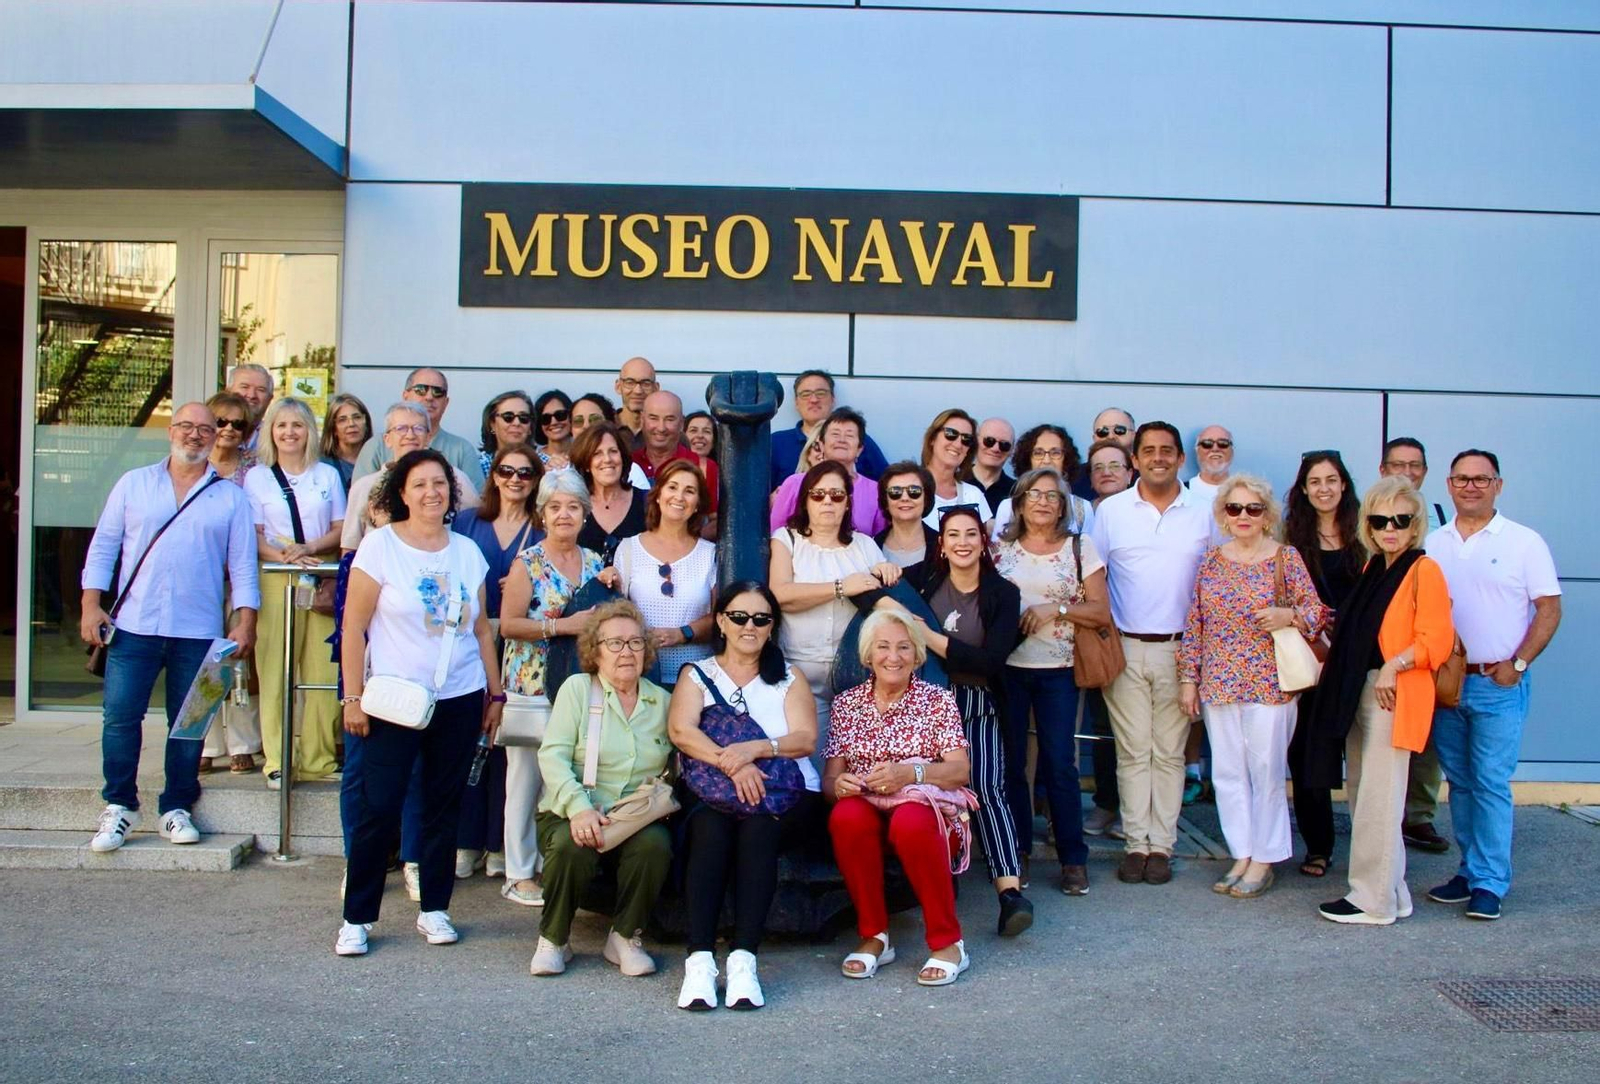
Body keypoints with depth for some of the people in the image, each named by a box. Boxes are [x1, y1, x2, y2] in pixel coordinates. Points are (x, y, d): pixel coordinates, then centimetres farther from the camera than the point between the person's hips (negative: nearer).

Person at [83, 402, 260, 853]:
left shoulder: (230, 497, 7)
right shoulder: (134, 483, 9)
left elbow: (243, 563, 4)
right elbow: (103, 545, 8)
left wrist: (245, 620, -4)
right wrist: (91, 604, -1)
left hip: (198, 631, 0)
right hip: (133, 626, 0)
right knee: (120, 717, 0)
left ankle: (176, 809, 16)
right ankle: (118, 808, 14)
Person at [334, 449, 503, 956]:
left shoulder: (467, 551, 8)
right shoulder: (380, 544, -3)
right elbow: (354, 626, -4)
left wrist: (495, 693, 11)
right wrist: (353, 697, -8)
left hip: (460, 699, 4)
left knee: (445, 806, 9)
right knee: (378, 808, -2)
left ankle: (435, 909, 21)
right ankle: (357, 918, 11)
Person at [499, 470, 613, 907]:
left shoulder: (595, 562, 12)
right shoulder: (528, 563, -3)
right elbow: (508, 624, -10)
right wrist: (561, 626, -19)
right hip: (533, 686, -4)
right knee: (527, 775, -1)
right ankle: (520, 874, 9)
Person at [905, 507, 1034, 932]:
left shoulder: (1003, 593, -2)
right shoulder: (925, 578, 3)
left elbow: (991, 661, -11)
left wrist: (930, 637, -15)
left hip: (977, 705, -2)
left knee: (987, 787, -18)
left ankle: (1010, 891, -26)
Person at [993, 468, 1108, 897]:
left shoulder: (1081, 547, 2)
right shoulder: (1001, 547, 6)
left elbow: (1101, 612, 0)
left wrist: (1056, 609, -13)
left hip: (1057, 670, -1)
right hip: (1007, 668, 2)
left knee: (1059, 764, -1)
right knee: (1010, 762, 5)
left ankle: (1073, 858, 10)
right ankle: (1016, 852, 17)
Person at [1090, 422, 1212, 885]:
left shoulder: (1203, 514, 5)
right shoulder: (1110, 511, 3)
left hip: (1179, 650, 1)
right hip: (1125, 649, 0)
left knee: (1169, 751, 5)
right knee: (1133, 751, 2)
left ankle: (1161, 844, 13)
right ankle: (1136, 843, 9)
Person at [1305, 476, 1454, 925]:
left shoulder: (1424, 570, -8)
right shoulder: (1373, 566, 15)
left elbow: (1436, 640, -14)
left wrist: (1393, 666, -22)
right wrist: (1334, 657, 11)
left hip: (1393, 696, -8)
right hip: (1357, 691, 8)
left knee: (1377, 801, -5)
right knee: (1361, 795, 11)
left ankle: (1374, 901, 4)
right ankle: (1392, 892, 22)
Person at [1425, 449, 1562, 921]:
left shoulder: (1524, 542, -2)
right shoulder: (1433, 544, 8)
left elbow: (1549, 610, -3)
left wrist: (1516, 664, -11)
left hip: (1498, 685, -4)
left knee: (1491, 782, -5)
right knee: (1459, 782, 11)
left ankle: (1489, 882, 2)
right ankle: (1470, 870, 21)